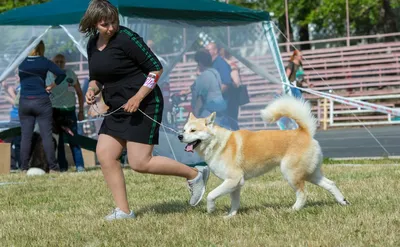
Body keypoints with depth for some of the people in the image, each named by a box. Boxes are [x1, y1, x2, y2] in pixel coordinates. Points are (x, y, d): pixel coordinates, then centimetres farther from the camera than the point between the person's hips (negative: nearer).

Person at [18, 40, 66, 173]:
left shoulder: (21, 62, 2)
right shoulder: (44, 62, -5)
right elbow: (61, 74, -11)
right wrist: (52, 86, 1)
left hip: (24, 102, 2)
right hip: (41, 101, -2)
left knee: (25, 136, 5)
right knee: (47, 135, -1)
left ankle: (24, 167, 3)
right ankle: (53, 167, -2)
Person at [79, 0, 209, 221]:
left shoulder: (126, 38, -15)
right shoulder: (93, 45, 8)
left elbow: (156, 68, -14)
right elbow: (96, 78, 21)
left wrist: (138, 97, -21)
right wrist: (92, 89, -3)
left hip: (143, 105, -8)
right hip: (118, 109, 8)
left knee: (140, 163, -12)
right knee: (104, 155, -1)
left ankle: (194, 174, 5)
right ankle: (123, 211, 5)